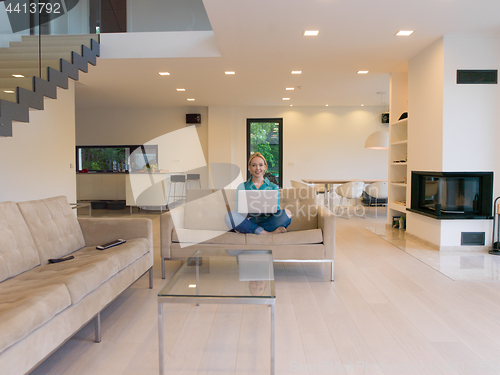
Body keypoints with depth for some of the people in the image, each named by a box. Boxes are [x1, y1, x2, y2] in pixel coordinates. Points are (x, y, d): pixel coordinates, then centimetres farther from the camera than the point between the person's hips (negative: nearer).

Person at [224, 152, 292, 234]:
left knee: (287, 213, -27)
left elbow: (276, 212, 9)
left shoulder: (274, 187, 15)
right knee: (229, 215, -30)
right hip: (248, 222, 0)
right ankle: (269, 233, -31)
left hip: (267, 222, 1)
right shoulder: (242, 187, 14)